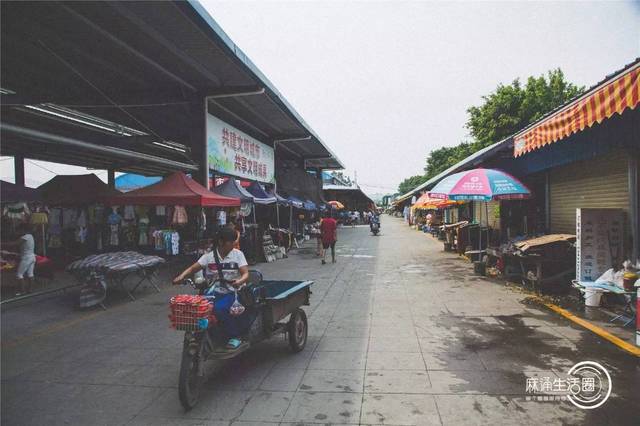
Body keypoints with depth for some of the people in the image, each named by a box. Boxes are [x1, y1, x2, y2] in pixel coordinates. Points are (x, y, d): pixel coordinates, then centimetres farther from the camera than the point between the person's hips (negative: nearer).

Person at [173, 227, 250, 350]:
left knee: (220, 308, -30)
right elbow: (193, 268, -1)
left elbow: (246, 273, -10)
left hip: (233, 291, -3)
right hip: (215, 292, 3)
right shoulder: (209, 256, 3)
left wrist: (240, 281, -32)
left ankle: (235, 336, -11)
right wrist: (181, 277, -19)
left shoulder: (238, 254, -1)